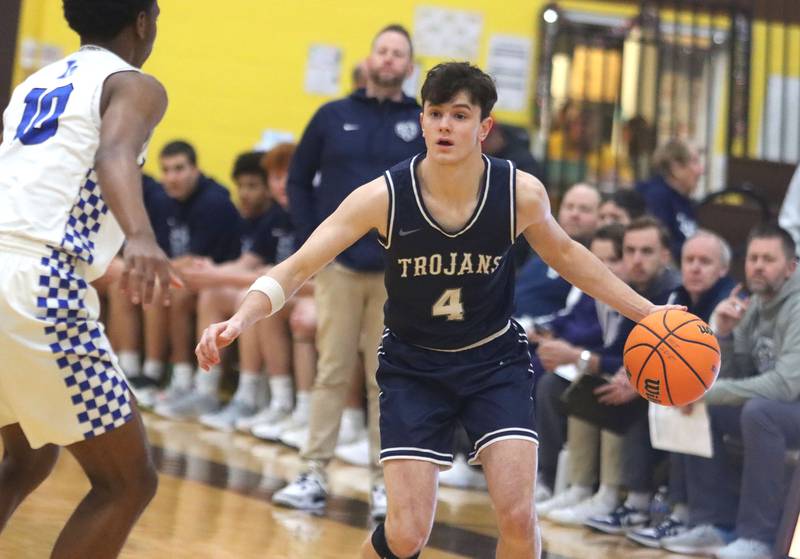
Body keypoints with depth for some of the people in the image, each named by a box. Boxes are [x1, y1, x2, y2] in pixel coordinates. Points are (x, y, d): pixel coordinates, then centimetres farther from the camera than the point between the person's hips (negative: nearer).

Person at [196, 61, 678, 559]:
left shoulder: (522, 193, -15)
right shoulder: (383, 197, -20)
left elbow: (564, 254, 7)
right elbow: (296, 268, -18)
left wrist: (646, 310, 7)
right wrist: (240, 319, -36)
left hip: (495, 360, 1)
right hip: (413, 366, -1)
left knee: (518, 517, -14)